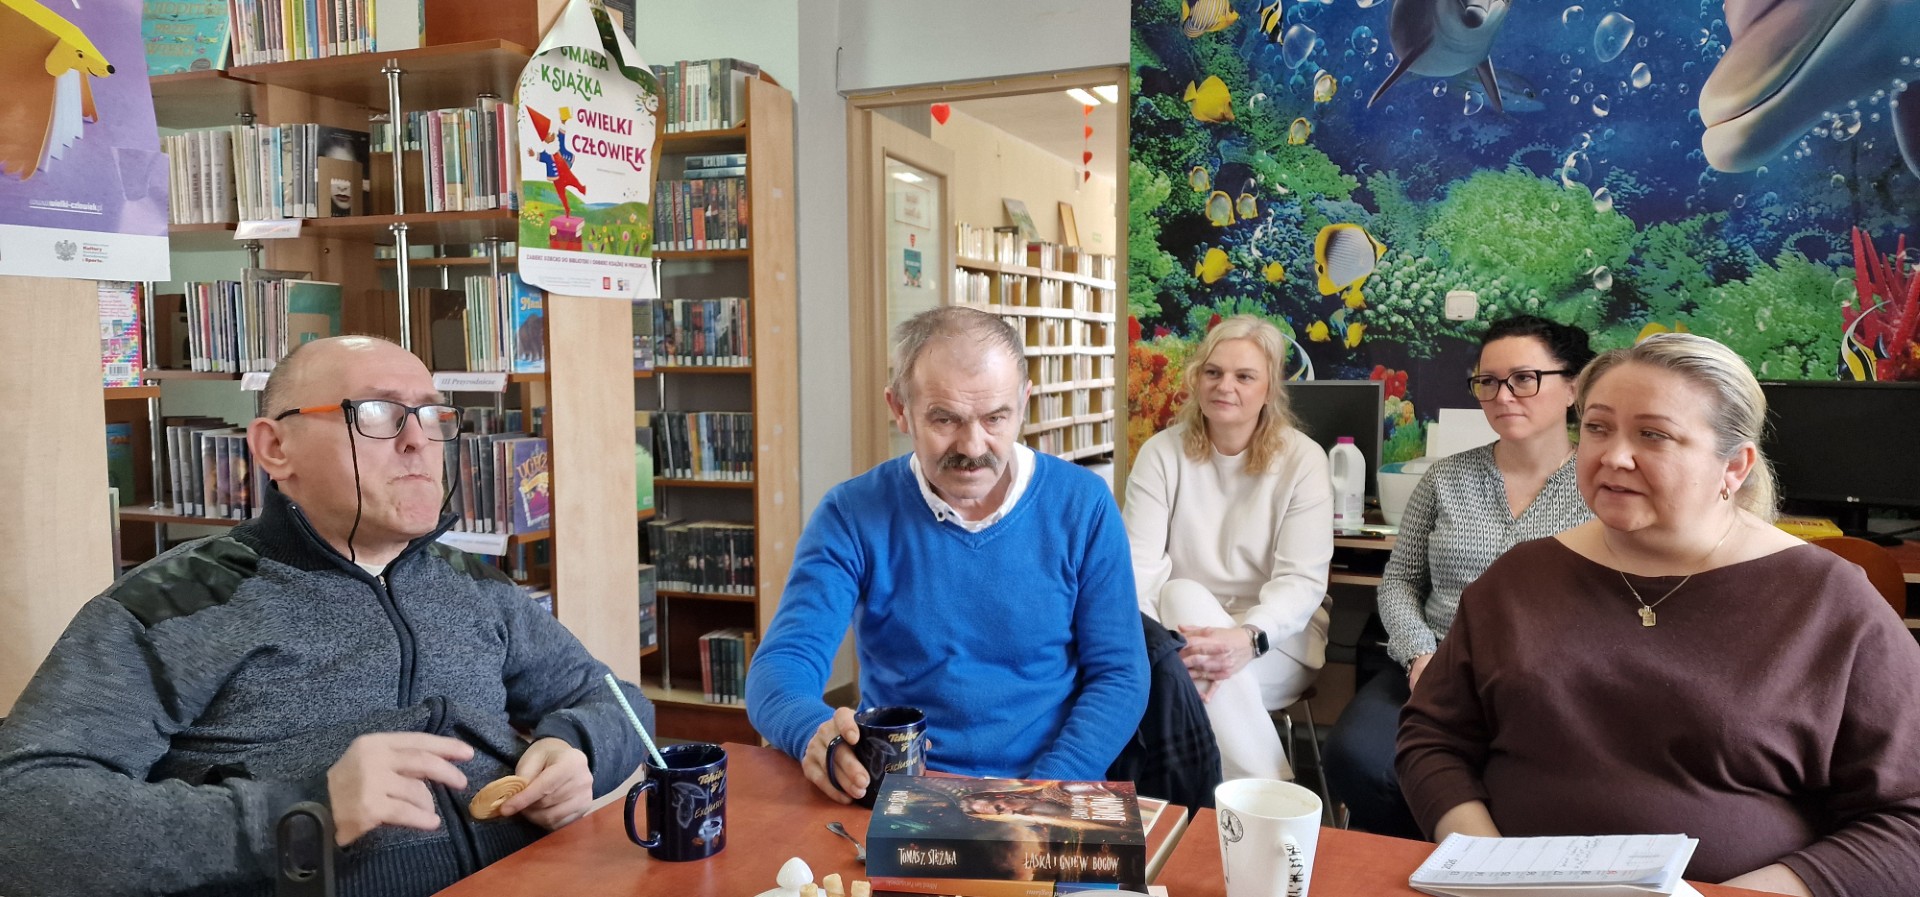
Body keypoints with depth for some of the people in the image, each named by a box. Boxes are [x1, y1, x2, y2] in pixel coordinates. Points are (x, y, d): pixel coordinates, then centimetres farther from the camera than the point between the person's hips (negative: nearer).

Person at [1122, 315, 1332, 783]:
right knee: (1183, 596, -32)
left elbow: (1302, 580, -12)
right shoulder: (1162, 453, 0)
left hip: (1277, 642, -1)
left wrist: (1249, 637, -33)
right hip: (1181, 631, 2)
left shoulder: (1302, 459, -4)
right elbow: (1138, 562, -9)